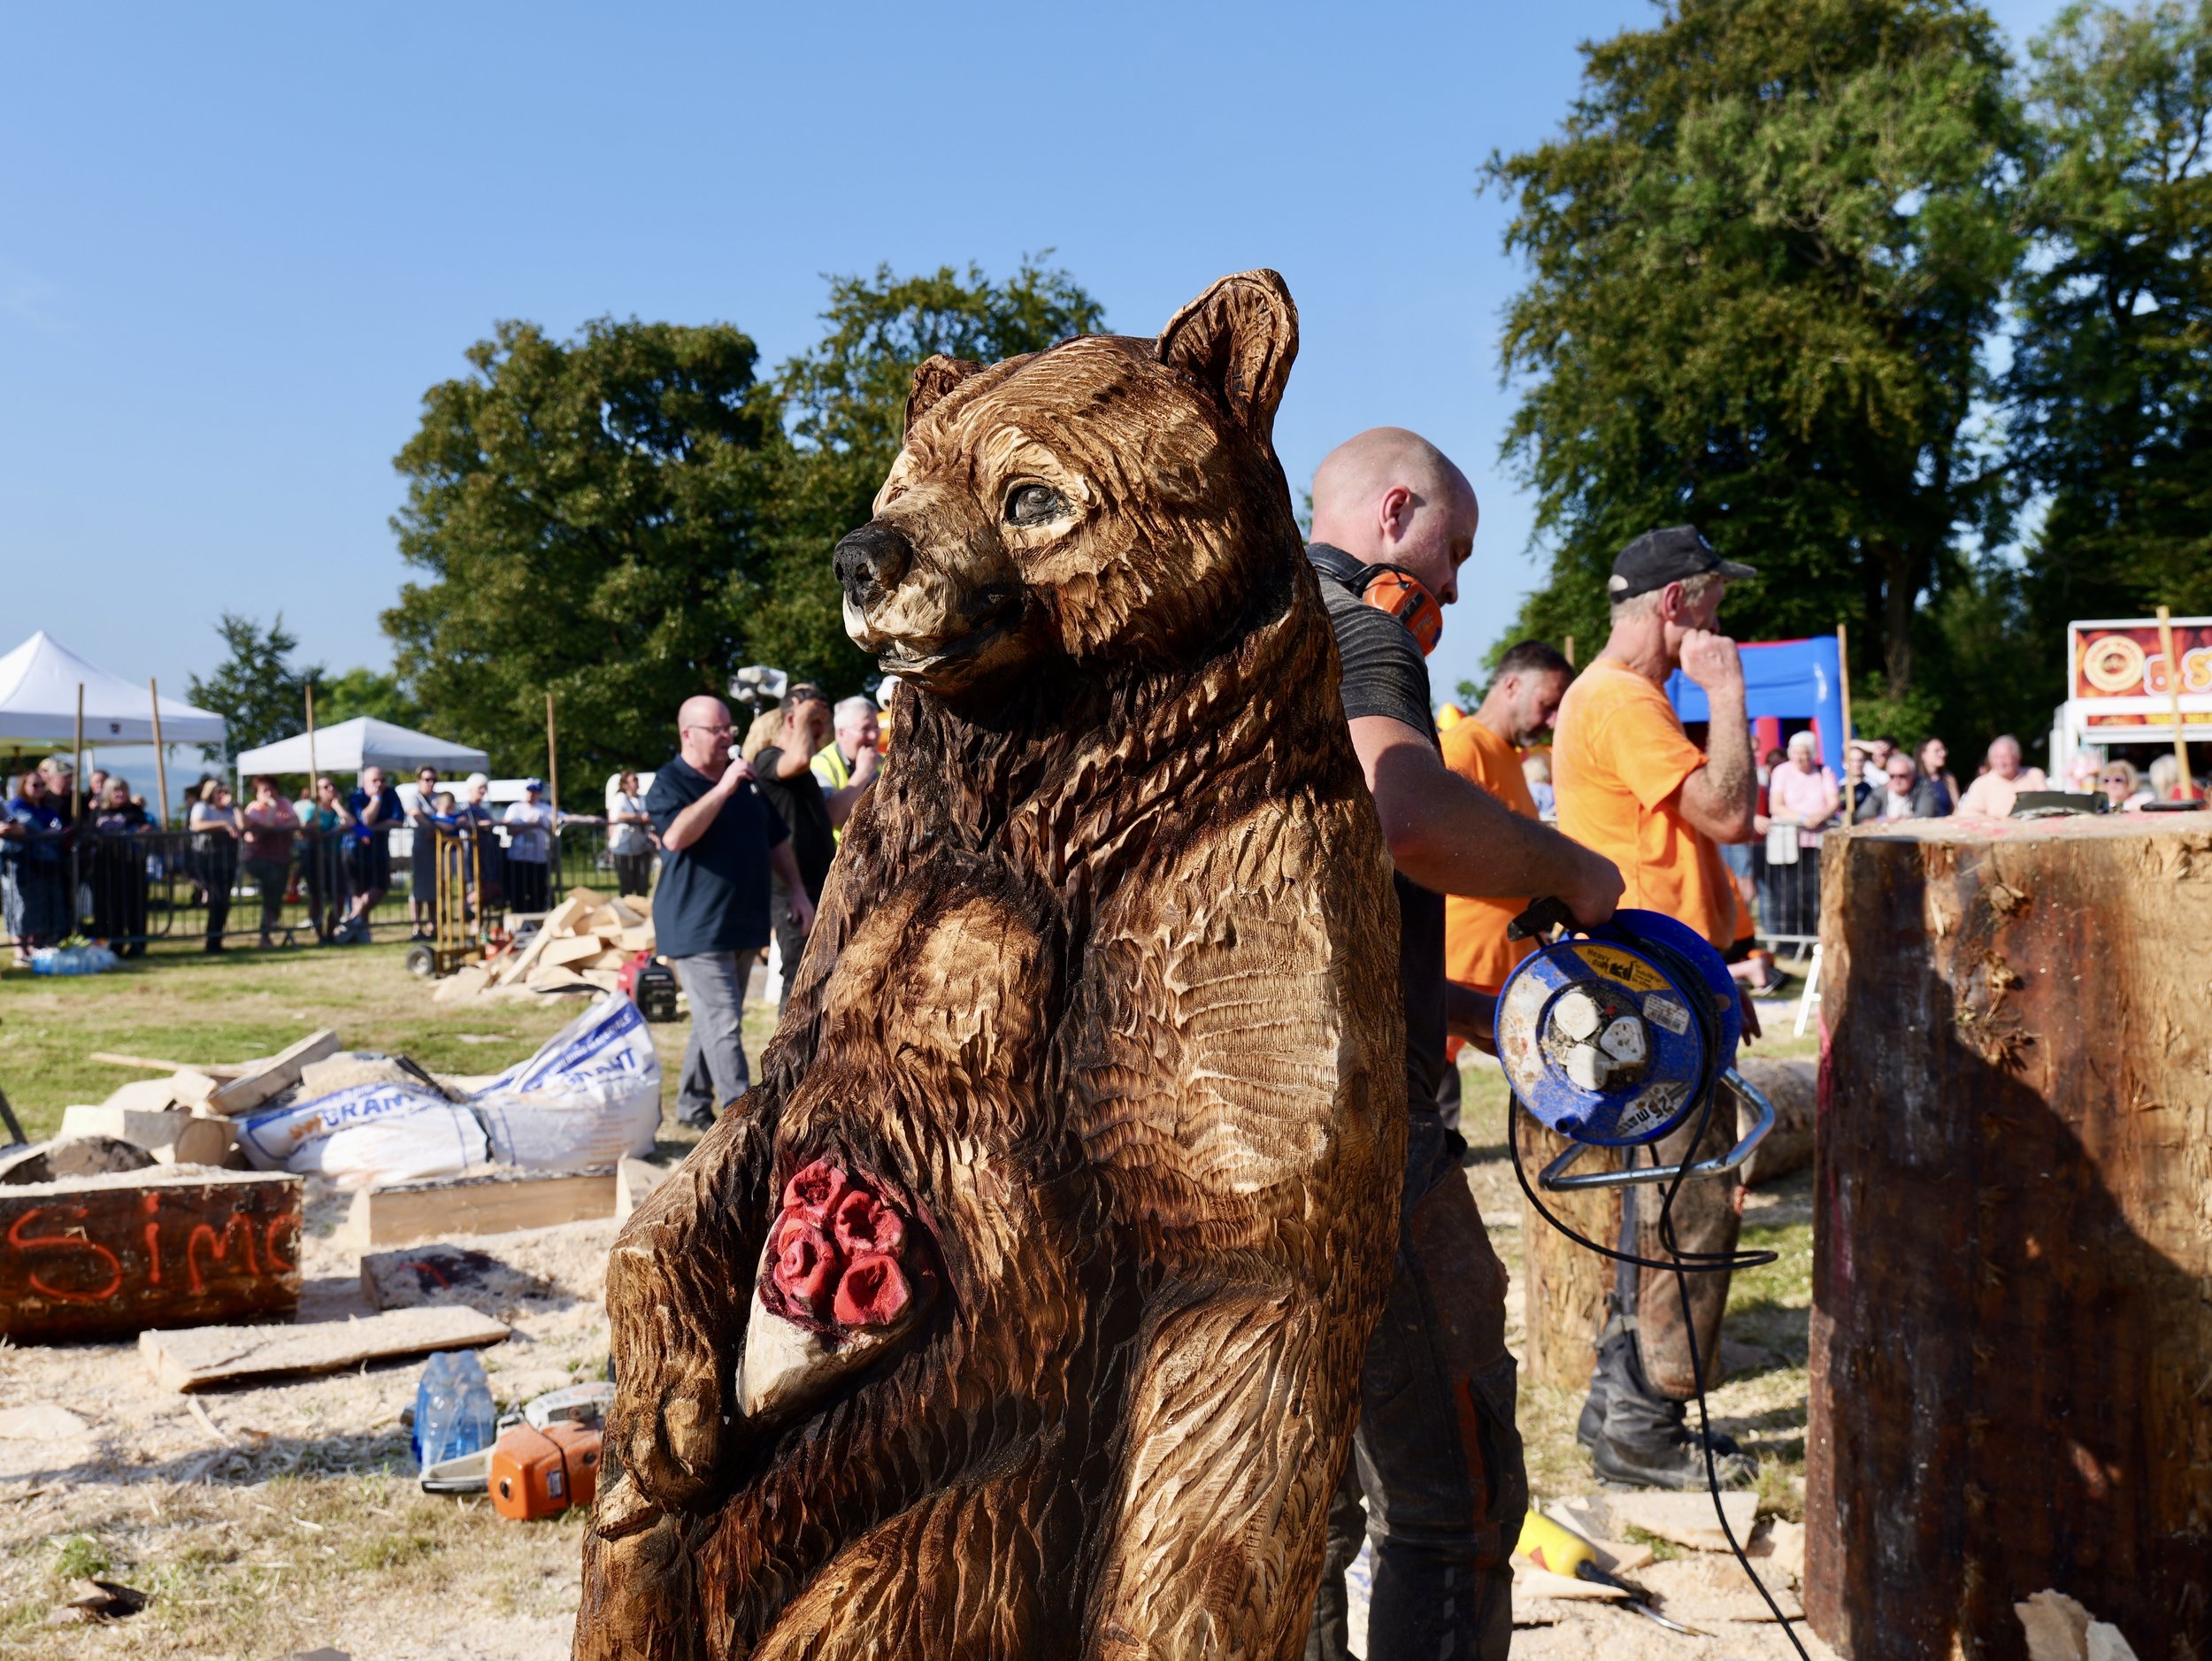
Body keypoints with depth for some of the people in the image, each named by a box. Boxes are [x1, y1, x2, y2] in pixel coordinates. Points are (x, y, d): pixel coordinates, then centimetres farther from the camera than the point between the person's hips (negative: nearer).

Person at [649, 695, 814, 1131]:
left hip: (744, 924, 7)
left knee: (714, 1022, 15)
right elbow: (675, 836, -28)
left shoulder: (746, 778, 14)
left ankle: (693, 1105, 27)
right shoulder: (669, 783, -8)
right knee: (723, 1026, -11)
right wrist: (723, 789, -28)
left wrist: (797, 892, 14)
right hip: (697, 928, -7)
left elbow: (776, 840, 22)